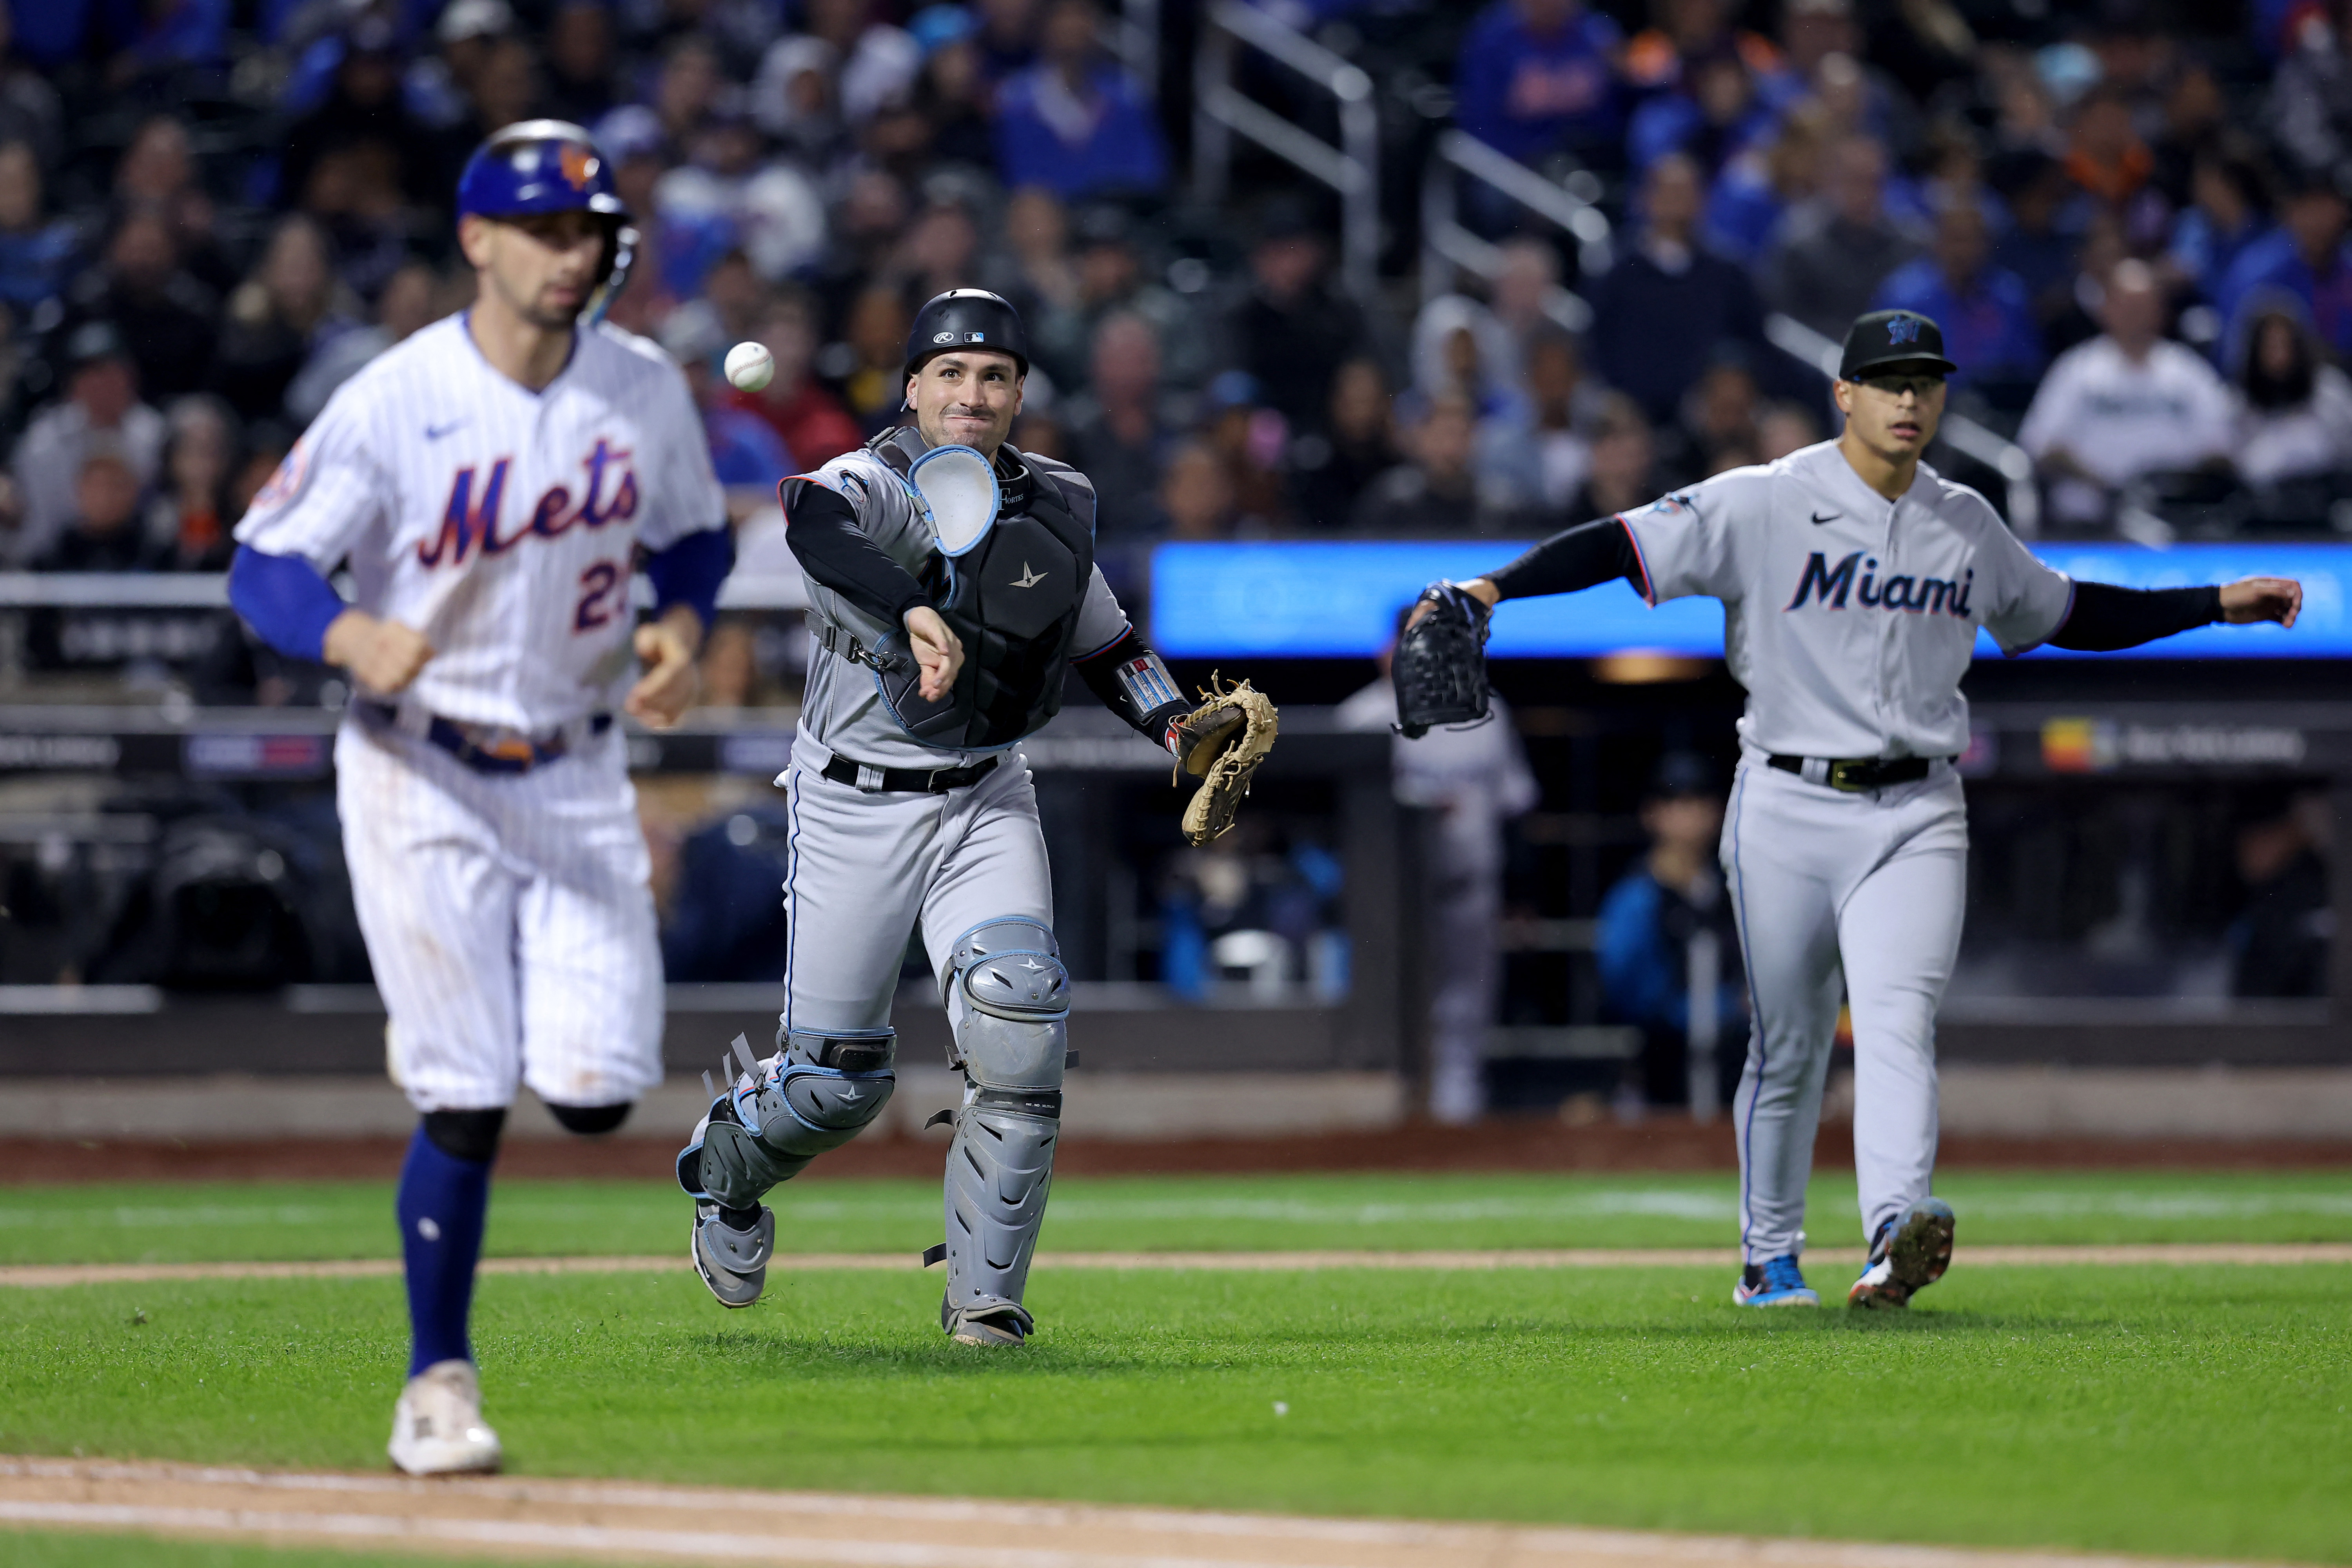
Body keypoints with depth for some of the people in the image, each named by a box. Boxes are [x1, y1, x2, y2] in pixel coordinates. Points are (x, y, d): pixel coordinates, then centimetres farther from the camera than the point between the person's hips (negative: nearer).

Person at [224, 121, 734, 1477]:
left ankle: (457, 1015, 30)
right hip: (423, 777, -4)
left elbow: (697, 535, 14)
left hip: (579, 775, 4)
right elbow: (266, 563, -12)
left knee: (597, 1090, -6)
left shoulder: (646, 390, -1)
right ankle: (440, 1379, 6)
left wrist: (684, 625, -8)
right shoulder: (395, 403, -13)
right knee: (467, 1101, -9)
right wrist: (354, 636, -33)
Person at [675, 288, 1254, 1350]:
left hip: (984, 803, 3)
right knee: (833, 1079, 1)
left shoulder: (1057, 510, 5)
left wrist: (1179, 726, 3)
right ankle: (725, 1169, 38)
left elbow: (1106, 645, 21)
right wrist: (916, 614, -54)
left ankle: (985, 1296, -10)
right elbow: (813, 524, -39)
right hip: (853, 807, -3)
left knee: (1020, 1012, -20)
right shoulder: (872, 487, -13)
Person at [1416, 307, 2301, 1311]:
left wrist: (2219, 606, 23)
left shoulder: (1968, 526, 11)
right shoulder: (1765, 505, -4)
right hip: (1788, 811, -2)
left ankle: (1897, 1236, -32)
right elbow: (1625, 546, -11)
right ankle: (1769, 1258, 20)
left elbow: (2062, 613, 26)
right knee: (1787, 1043, 5)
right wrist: (1497, 588, -24)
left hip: (1916, 815, 2)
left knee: (1899, 1021, -17)